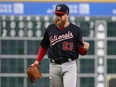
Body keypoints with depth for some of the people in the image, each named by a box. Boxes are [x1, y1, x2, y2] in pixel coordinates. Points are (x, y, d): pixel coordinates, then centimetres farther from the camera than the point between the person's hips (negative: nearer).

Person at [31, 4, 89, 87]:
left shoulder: (76, 30, -2)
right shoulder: (50, 29, 7)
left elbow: (82, 52, -1)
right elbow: (44, 47, 19)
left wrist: (85, 48, -23)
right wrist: (37, 61, 10)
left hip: (69, 65, -4)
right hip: (54, 66, 4)